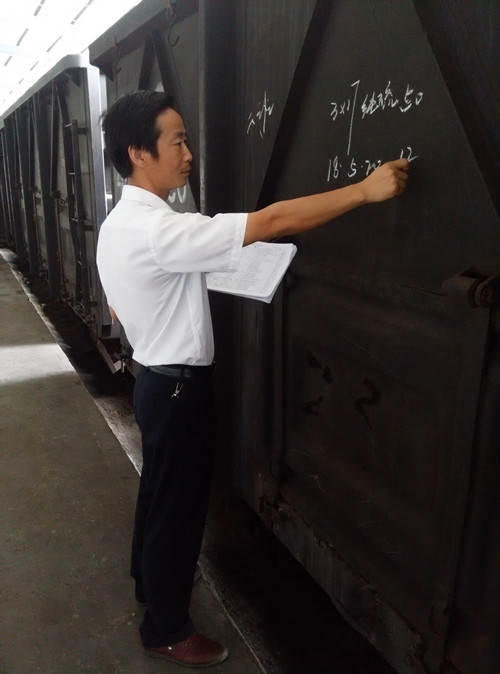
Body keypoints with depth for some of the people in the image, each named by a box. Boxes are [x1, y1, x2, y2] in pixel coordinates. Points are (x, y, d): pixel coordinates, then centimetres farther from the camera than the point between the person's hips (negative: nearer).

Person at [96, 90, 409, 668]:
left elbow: (117, 309, 14)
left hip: (155, 378, 9)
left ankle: (150, 578, 48)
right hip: (179, 386, -9)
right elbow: (272, 222, -31)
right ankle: (166, 629, 29)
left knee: (158, 490, 25)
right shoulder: (160, 230, -27)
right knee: (178, 502, 7)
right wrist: (366, 190, -26)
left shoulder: (117, 224, 5)